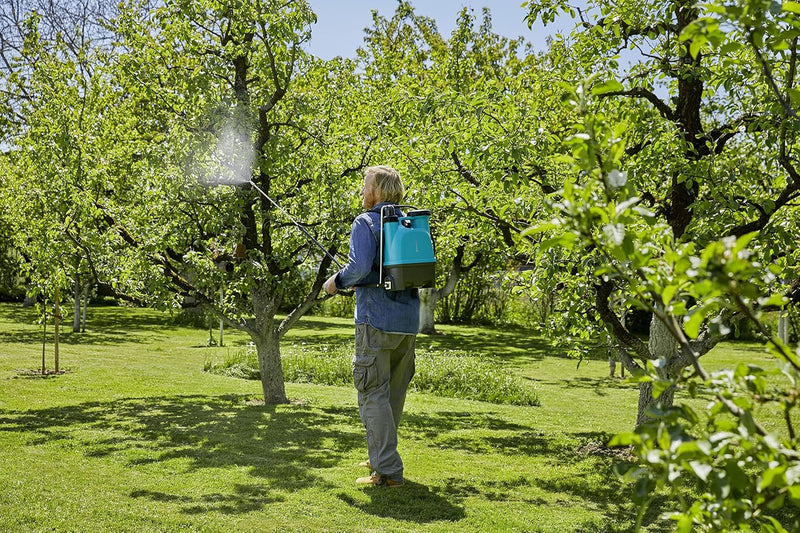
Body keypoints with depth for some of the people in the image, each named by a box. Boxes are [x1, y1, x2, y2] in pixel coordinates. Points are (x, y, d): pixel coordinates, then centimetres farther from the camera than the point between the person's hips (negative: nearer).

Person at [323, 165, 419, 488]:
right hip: (409, 321, 7)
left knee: (373, 394, -3)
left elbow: (359, 266, -21)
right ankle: (380, 457, 30)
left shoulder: (365, 222, -7)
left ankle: (388, 471, -6)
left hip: (376, 319, -7)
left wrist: (337, 282, 0)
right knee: (394, 394, 16)